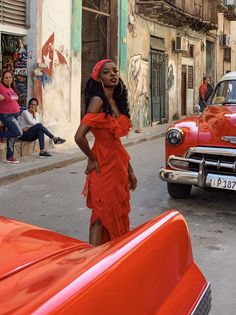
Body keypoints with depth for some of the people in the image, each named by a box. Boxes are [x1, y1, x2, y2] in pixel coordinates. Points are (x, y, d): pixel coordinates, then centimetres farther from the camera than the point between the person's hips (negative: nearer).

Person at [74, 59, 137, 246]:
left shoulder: (116, 102, 11)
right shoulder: (98, 101, -15)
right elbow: (79, 136, -25)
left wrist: (130, 170, 16)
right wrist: (92, 159, -10)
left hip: (118, 165, 8)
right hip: (105, 166, -8)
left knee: (117, 214, 15)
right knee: (102, 214, -2)